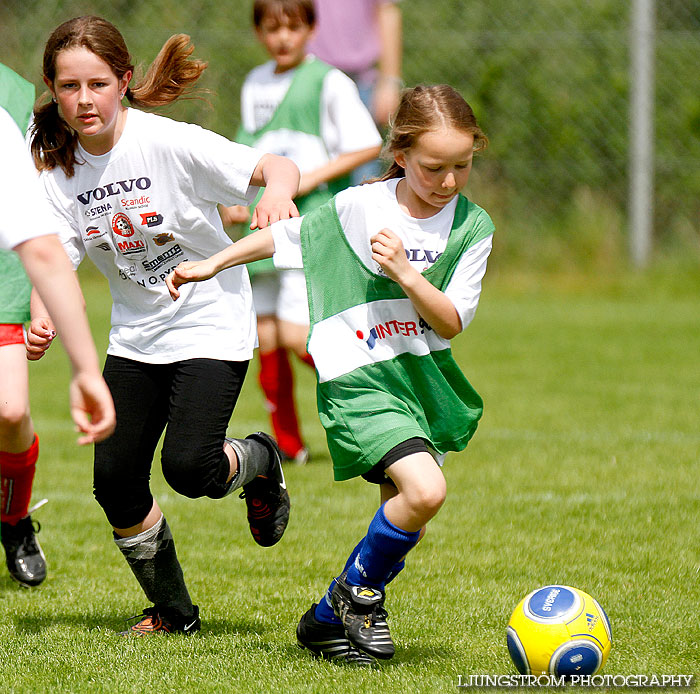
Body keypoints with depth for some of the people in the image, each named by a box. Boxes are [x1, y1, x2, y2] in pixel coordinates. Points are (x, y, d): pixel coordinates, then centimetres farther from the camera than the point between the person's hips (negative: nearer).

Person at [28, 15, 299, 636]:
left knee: (189, 467, -21)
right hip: (136, 336, 5)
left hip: (212, 323, -5)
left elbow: (277, 166, -23)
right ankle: (173, 612, 22)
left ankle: (258, 461, 16)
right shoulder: (58, 171, -4)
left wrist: (279, 189, -47)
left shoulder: (167, 142, -18)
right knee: (115, 479, 0)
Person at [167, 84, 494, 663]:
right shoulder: (357, 208, -8)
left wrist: (405, 273, -19)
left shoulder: (472, 227, -2)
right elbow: (285, 235, 9)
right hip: (357, 379, -5)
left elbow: (451, 323, -4)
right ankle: (358, 589, -2)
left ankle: (327, 621, 30)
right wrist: (211, 265, 14)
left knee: (403, 525, 10)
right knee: (424, 490, -25)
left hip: (422, 375, 5)